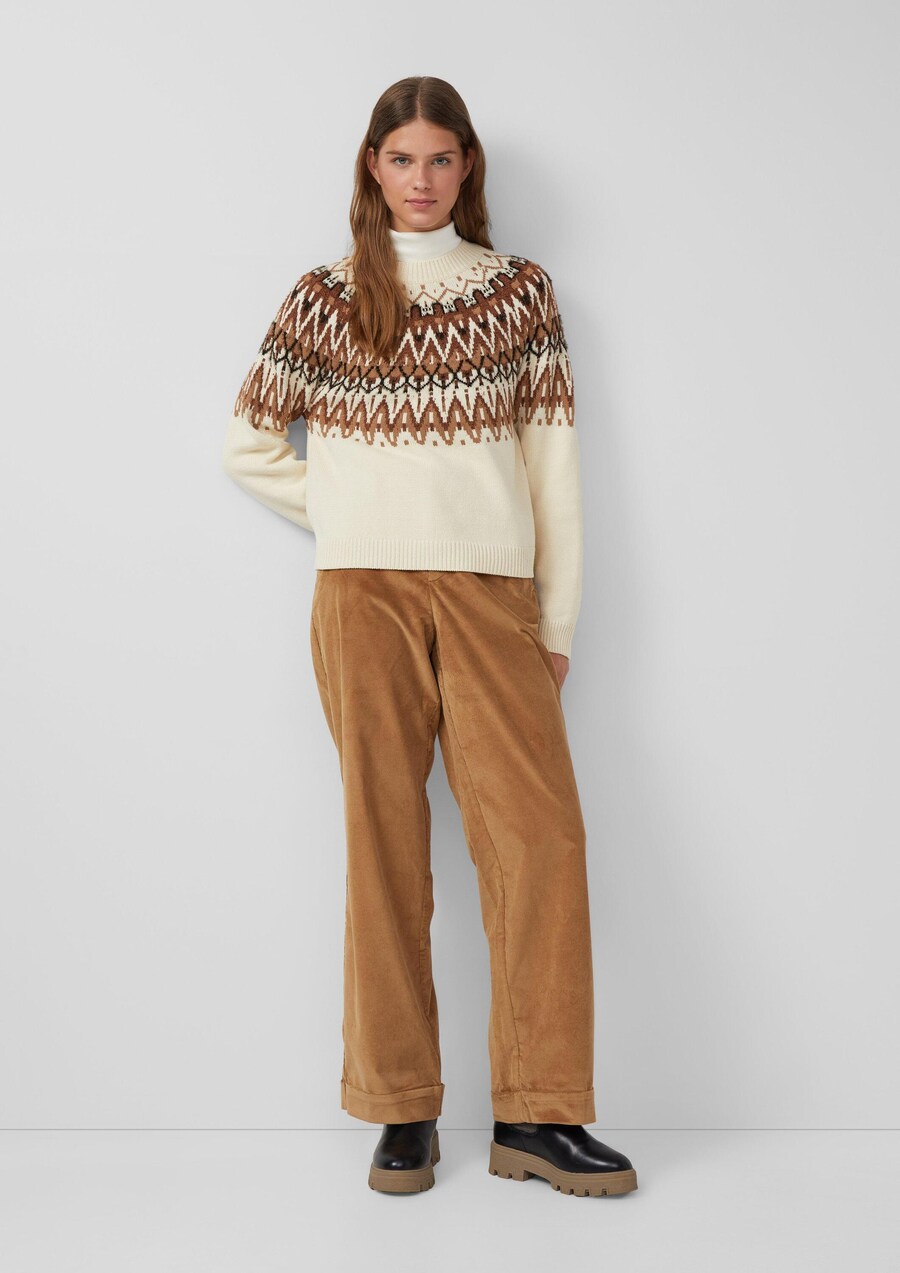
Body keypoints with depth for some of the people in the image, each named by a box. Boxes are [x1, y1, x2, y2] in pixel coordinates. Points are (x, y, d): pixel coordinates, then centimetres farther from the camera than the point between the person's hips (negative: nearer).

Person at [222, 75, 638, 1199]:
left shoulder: (520, 290, 12)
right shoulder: (327, 297, 11)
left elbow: (552, 458, 9)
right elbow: (248, 443, 16)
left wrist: (558, 620, 4)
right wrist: (340, 518, 4)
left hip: (491, 594, 1)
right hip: (365, 596, 0)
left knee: (539, 833, -9)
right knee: (385, 842, 0)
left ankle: (538, 1115, 1)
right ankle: (402, 1114, 10)